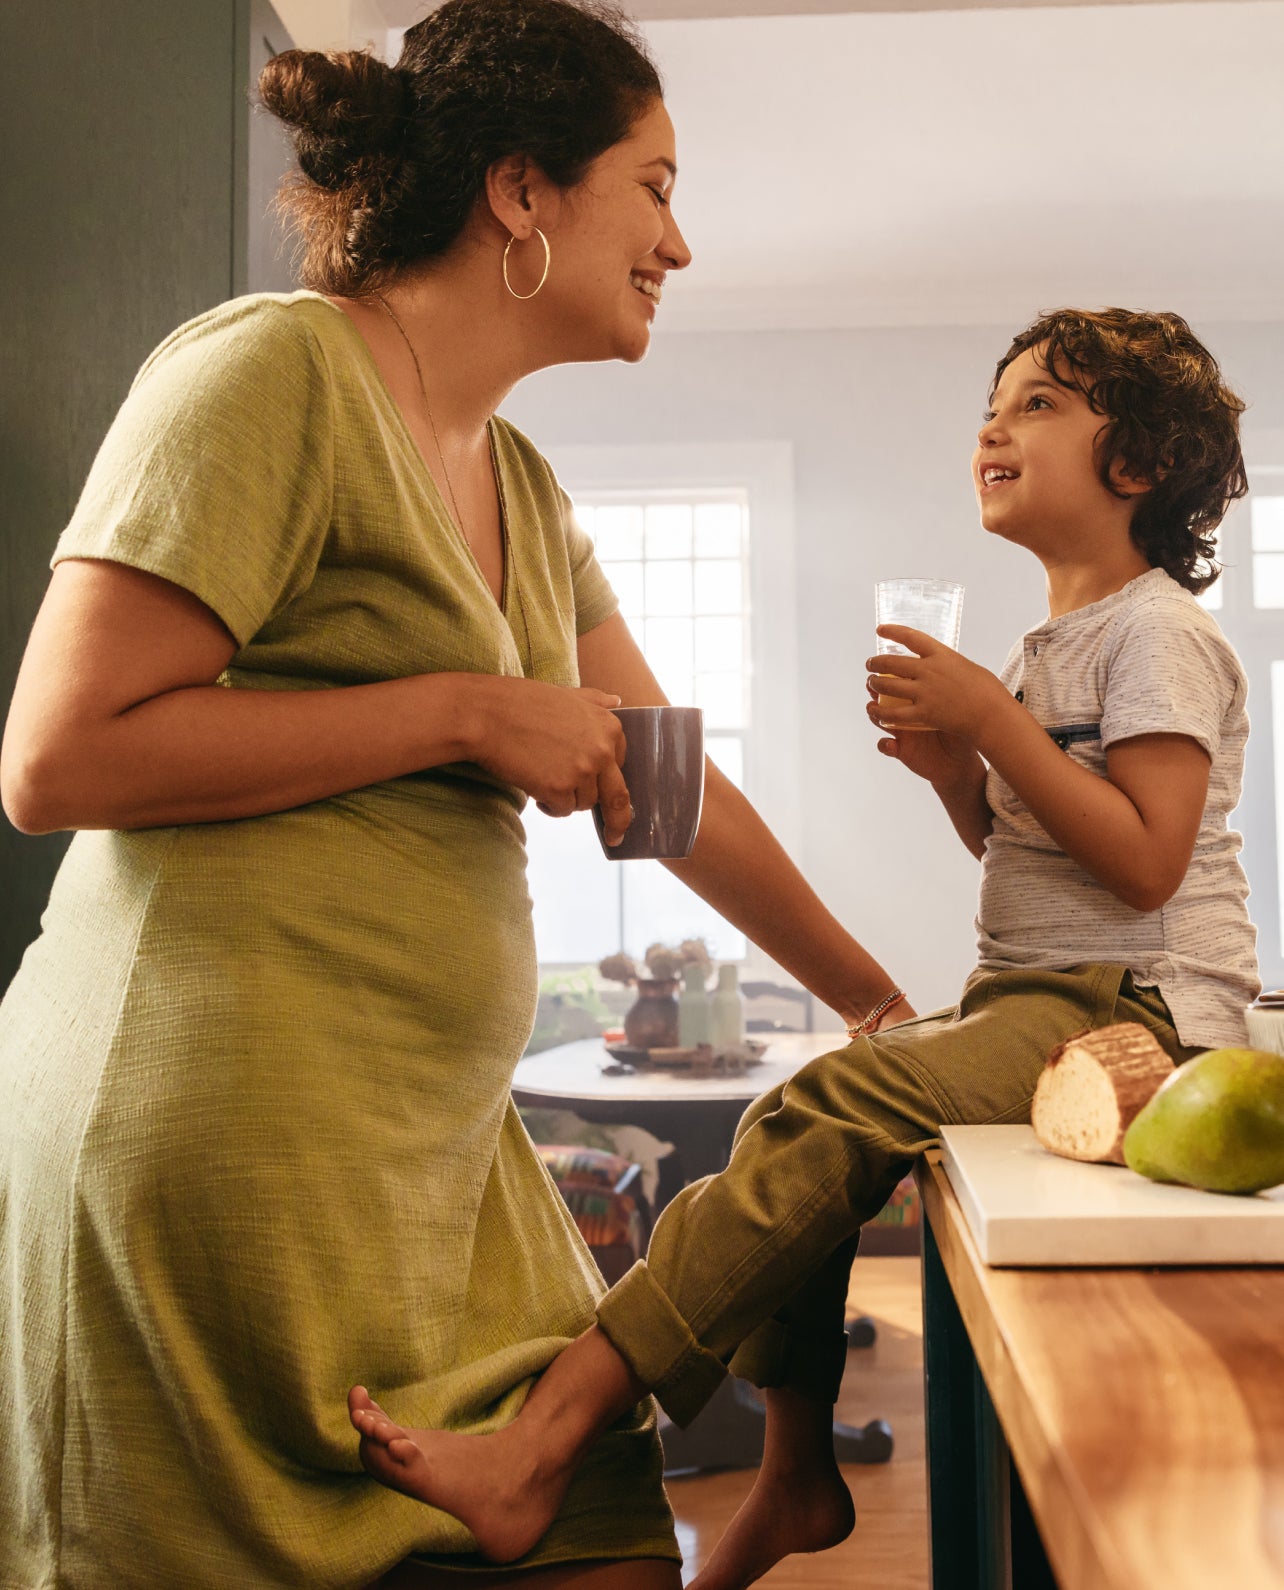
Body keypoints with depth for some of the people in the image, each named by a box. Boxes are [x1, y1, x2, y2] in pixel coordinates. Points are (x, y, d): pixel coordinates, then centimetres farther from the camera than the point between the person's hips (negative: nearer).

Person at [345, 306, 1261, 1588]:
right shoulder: (1048, 647, 21)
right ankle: (796, 1474, 8)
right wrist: (953, 767, 3)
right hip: (1033, 998, 9)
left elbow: (1144, 864, -18)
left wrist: (991, 720, -18)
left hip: (1131, 1004, -9)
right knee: (796, 1125, -5)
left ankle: (539, 1447, -30)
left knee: (829, 1110, -27)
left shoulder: (1157, 630, -7)